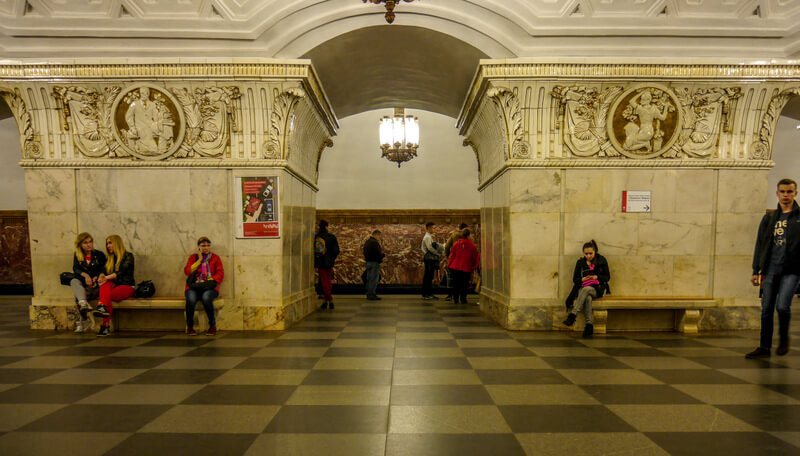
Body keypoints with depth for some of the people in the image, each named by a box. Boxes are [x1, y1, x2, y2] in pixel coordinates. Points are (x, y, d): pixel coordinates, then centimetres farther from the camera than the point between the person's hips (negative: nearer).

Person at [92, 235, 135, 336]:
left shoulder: (128, 256, 3)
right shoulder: (110, 259, 23)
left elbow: (121, 271, -12)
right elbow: (104, 272, 9)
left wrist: (107, 277, -25)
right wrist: (101, 277, -15)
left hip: (127, 286, -4)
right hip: (114, 285, 4)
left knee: (108, 295, -35)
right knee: (105, 285, -33)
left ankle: (105, 327, -51)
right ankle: (103, 308, -59)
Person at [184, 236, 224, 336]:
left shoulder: (215, 257, 15)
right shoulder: (193, 257, 19)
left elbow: (220, 273, 4)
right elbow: (187, 271, 3)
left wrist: (207, 282, -9)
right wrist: (199, 260, 1)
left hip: (209, 288, -1)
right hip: (193, 287, 1)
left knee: (206, 297, -37)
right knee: (191, 299, -34)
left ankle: (212, 326, -19)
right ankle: (189, 326, -14)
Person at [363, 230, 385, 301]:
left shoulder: (367, 242, 15)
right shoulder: (374, 242, -16)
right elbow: (379, 253, -22)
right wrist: (383, 254, 0)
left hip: (368, 262, 10)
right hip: (374, 263, -10)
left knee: (369, 279, 14)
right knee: (374, 279, -5)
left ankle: (369, 294, 20)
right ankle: (372, 295, -3)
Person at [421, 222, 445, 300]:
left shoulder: (430, 237, 19)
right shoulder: (427, 237, -11)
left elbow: (436, 246, 19)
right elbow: (430, 248, -19)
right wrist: (439, 253, -11)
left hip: (431, 259, 10)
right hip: (429, 259, -10)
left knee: (430, 277, 11)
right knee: (427, 276, -6)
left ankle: (429, 293, 15)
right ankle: (425, 294, -2)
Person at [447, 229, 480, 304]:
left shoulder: (456, 244, -1)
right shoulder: (472, 246, -7)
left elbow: (452, 255, 3)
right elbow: (475, 258, 0)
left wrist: (449, 264, 13)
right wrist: (474, 267, 14)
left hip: (456, 267, 2)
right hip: (466, 268, -2)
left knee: (456, 284, 11)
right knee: (464, 284, 6)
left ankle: (455, 299, 13)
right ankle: (463, 299, 5)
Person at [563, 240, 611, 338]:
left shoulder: (601, 260, 7)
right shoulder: (580, 262, 10)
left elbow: (607, 277, 7)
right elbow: (575, 279, 11)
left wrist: (596, 277, -11)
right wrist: (583, 279, -10)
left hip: (597, 289, -1)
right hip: (583, 288, 1)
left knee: (586, 290, -37)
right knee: (587, 298, -36)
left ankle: (573, 315, -45)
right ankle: (589, 325, -44)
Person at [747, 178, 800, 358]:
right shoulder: (769, 218, 13)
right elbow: (760, 245, 14)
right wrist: (756, 271, 10)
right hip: (770, 270, 4)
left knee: (782, 306, -14)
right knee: (766, 309, 5)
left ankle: (783, 337, 15)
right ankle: (764, 347, 13)